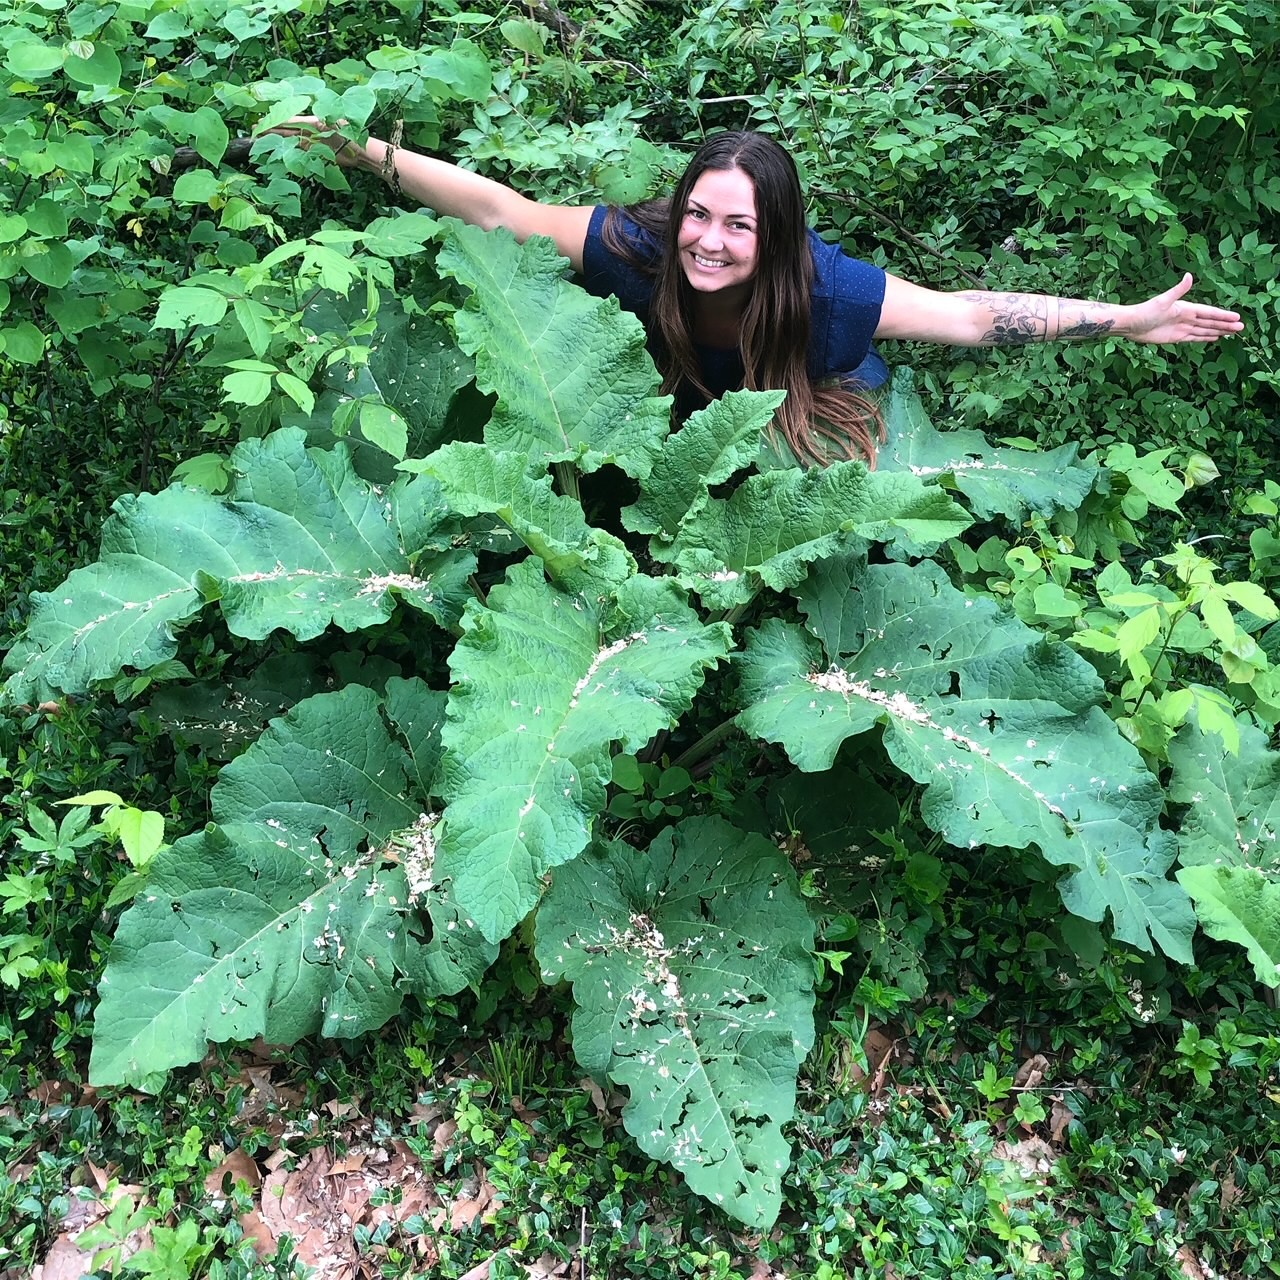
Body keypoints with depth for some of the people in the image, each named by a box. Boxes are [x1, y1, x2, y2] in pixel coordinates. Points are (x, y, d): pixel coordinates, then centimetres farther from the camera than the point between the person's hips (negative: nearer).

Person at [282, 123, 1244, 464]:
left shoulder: (826, 289, -37)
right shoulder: (642, 246, -32)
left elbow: (972, 314, -32)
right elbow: (502, 211, -28)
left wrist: (1126, 320, -35)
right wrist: (374, 154, -34)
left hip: (815, 425, -1)